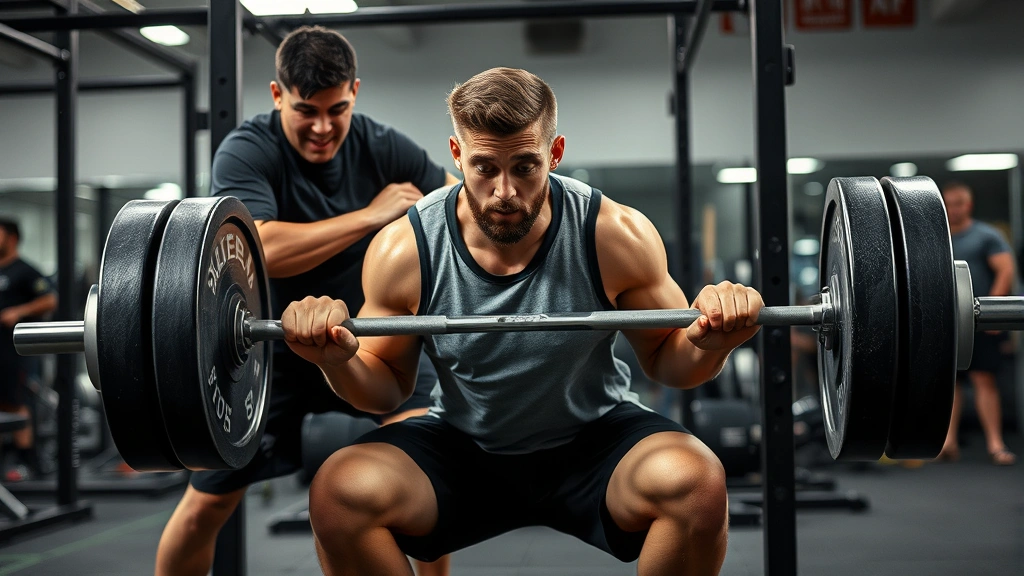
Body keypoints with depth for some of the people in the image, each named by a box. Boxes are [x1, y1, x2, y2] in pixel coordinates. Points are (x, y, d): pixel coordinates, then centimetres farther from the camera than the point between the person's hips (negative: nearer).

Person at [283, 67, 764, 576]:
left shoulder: (619, 237, -17)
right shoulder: (405, 250, -15)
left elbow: (668, 362, -3)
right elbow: (386, 386, 0)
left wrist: (711, 343, -27)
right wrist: (338, 362, -23)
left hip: (593, 442, 0)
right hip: (460, 447, 1)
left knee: (696, 482, -31)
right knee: (337, 493, -26)